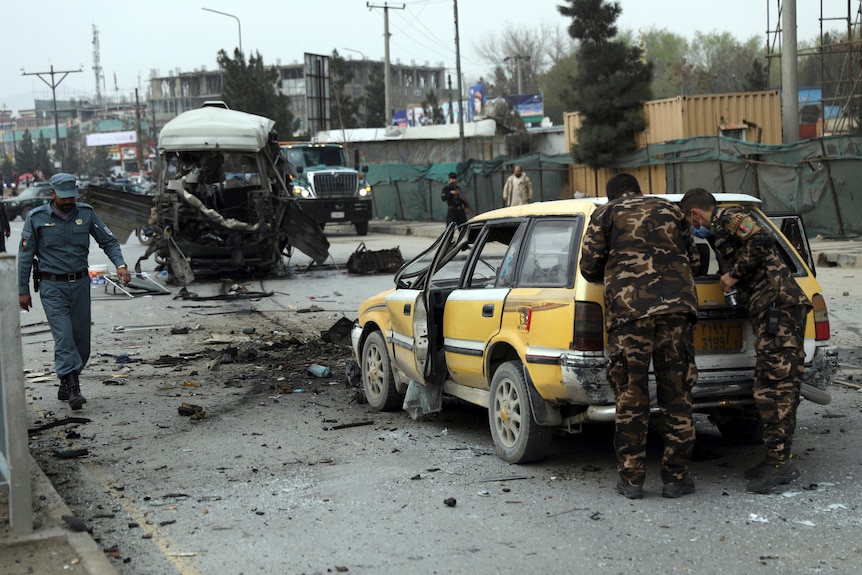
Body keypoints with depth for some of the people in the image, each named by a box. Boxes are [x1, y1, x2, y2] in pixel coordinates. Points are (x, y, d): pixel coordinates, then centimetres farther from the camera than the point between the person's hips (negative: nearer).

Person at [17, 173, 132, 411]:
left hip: (80, 284, 4)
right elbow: (25, 255, 0)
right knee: (64, 336, -13)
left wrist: (120, 264, -14)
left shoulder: (86, 213, 2)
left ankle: (65, 386, 23)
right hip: (52, 286, -3)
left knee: (81, 338, 7)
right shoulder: (36, 218, -4)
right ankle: (73, 389, -16)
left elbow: (108, 240, 4)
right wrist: (23, 290, 0)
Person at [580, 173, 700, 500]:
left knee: (630, 397, 3)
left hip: (629, 309, -2)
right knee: (675, 393, 7)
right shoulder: (669, 210, 24)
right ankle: (675, 478, 9)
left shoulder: (606, 214, 15)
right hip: (676, 305, 2)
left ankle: (631, 480, 6)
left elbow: (589, 268, 9)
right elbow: (693, 261, 25)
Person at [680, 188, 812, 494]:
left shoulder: (730, 218, -4)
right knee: (771, 387, 11)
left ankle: (780, 461, -14)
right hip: (770, 311, 11)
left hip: (778, 305, -11)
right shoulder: (720, 230, 26)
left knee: (775, 385, -13)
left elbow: (763, 239, -22)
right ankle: (777, 460, 16)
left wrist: (735, 273, -14)